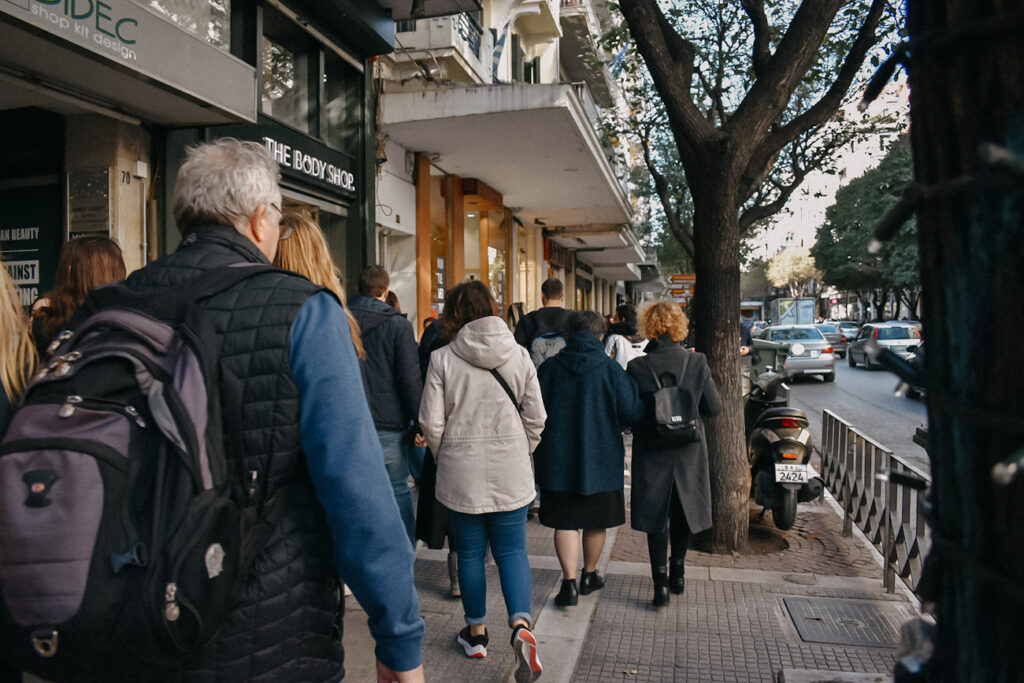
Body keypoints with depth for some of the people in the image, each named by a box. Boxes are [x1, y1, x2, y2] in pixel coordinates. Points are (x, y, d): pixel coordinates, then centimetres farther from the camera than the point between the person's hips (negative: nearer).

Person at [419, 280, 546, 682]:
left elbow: (431, 423, -9)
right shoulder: (518, 355, -1)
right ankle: (521, 625, -6)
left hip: (462, 471, -1)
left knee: (470, 552, 13)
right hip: (511, 472, 2)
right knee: (511, 549, 12)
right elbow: (535, 417, 0)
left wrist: (445, 457, 9)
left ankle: (476, 633, 27)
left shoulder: (443, 359, -9)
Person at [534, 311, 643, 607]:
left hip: (558, 458, 1)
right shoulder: (610, 369, -9)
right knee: (595, 521, 16)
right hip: (601, 458, 0)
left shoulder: (549, 368, -4)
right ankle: (589, 575, 31)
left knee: (565, 521, 6)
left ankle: (569, 582, -1)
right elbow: (632, 412, -8)